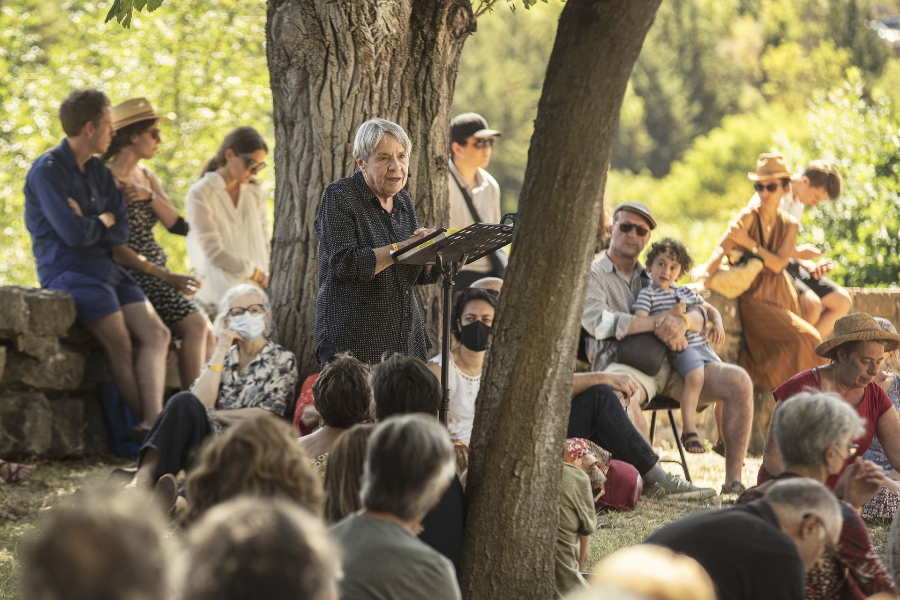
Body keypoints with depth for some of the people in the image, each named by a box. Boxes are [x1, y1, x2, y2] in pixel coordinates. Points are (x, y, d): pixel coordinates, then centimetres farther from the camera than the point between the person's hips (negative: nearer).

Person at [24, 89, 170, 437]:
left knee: (156, 334, -12)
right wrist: (104, 221, 1)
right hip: (66, 271, -8)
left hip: (105, 268, 8)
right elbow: (73, 233, -18)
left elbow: (120, 234, 9)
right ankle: (144, 422, -14)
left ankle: (153, 423, -26)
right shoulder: (47, 171, -7)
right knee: (121, 345, -22)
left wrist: (87, 224, -8)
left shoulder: (98, 171, 18)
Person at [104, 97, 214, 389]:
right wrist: (166, 276, -18)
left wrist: (150, 196, -13)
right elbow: (113, 247, -15)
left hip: (156, 272, 8)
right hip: (130, 275, -8)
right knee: (195, 327, -22)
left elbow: (179, 226, 5)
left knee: (208, 335, -9)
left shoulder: (146, 177, 16)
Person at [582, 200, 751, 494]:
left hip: (669, 363, 5)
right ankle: (652, 475, -38)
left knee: (737, 381, -16)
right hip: (623, 363, -5)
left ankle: (733, 480, -16)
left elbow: (700, 315, 13)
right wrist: (656, 324, -18)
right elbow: (597, 321, -10)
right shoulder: (592, 275, 11)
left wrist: (682, 321, -14)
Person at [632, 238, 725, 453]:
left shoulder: (685, 292, 22)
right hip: (679, 347, -7)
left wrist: (717, 324, 12)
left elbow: (710, 309, 34)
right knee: (696, 377, -32)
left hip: (702, 345, 7)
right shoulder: (647, 294, 3)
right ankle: (688, 431, -22)